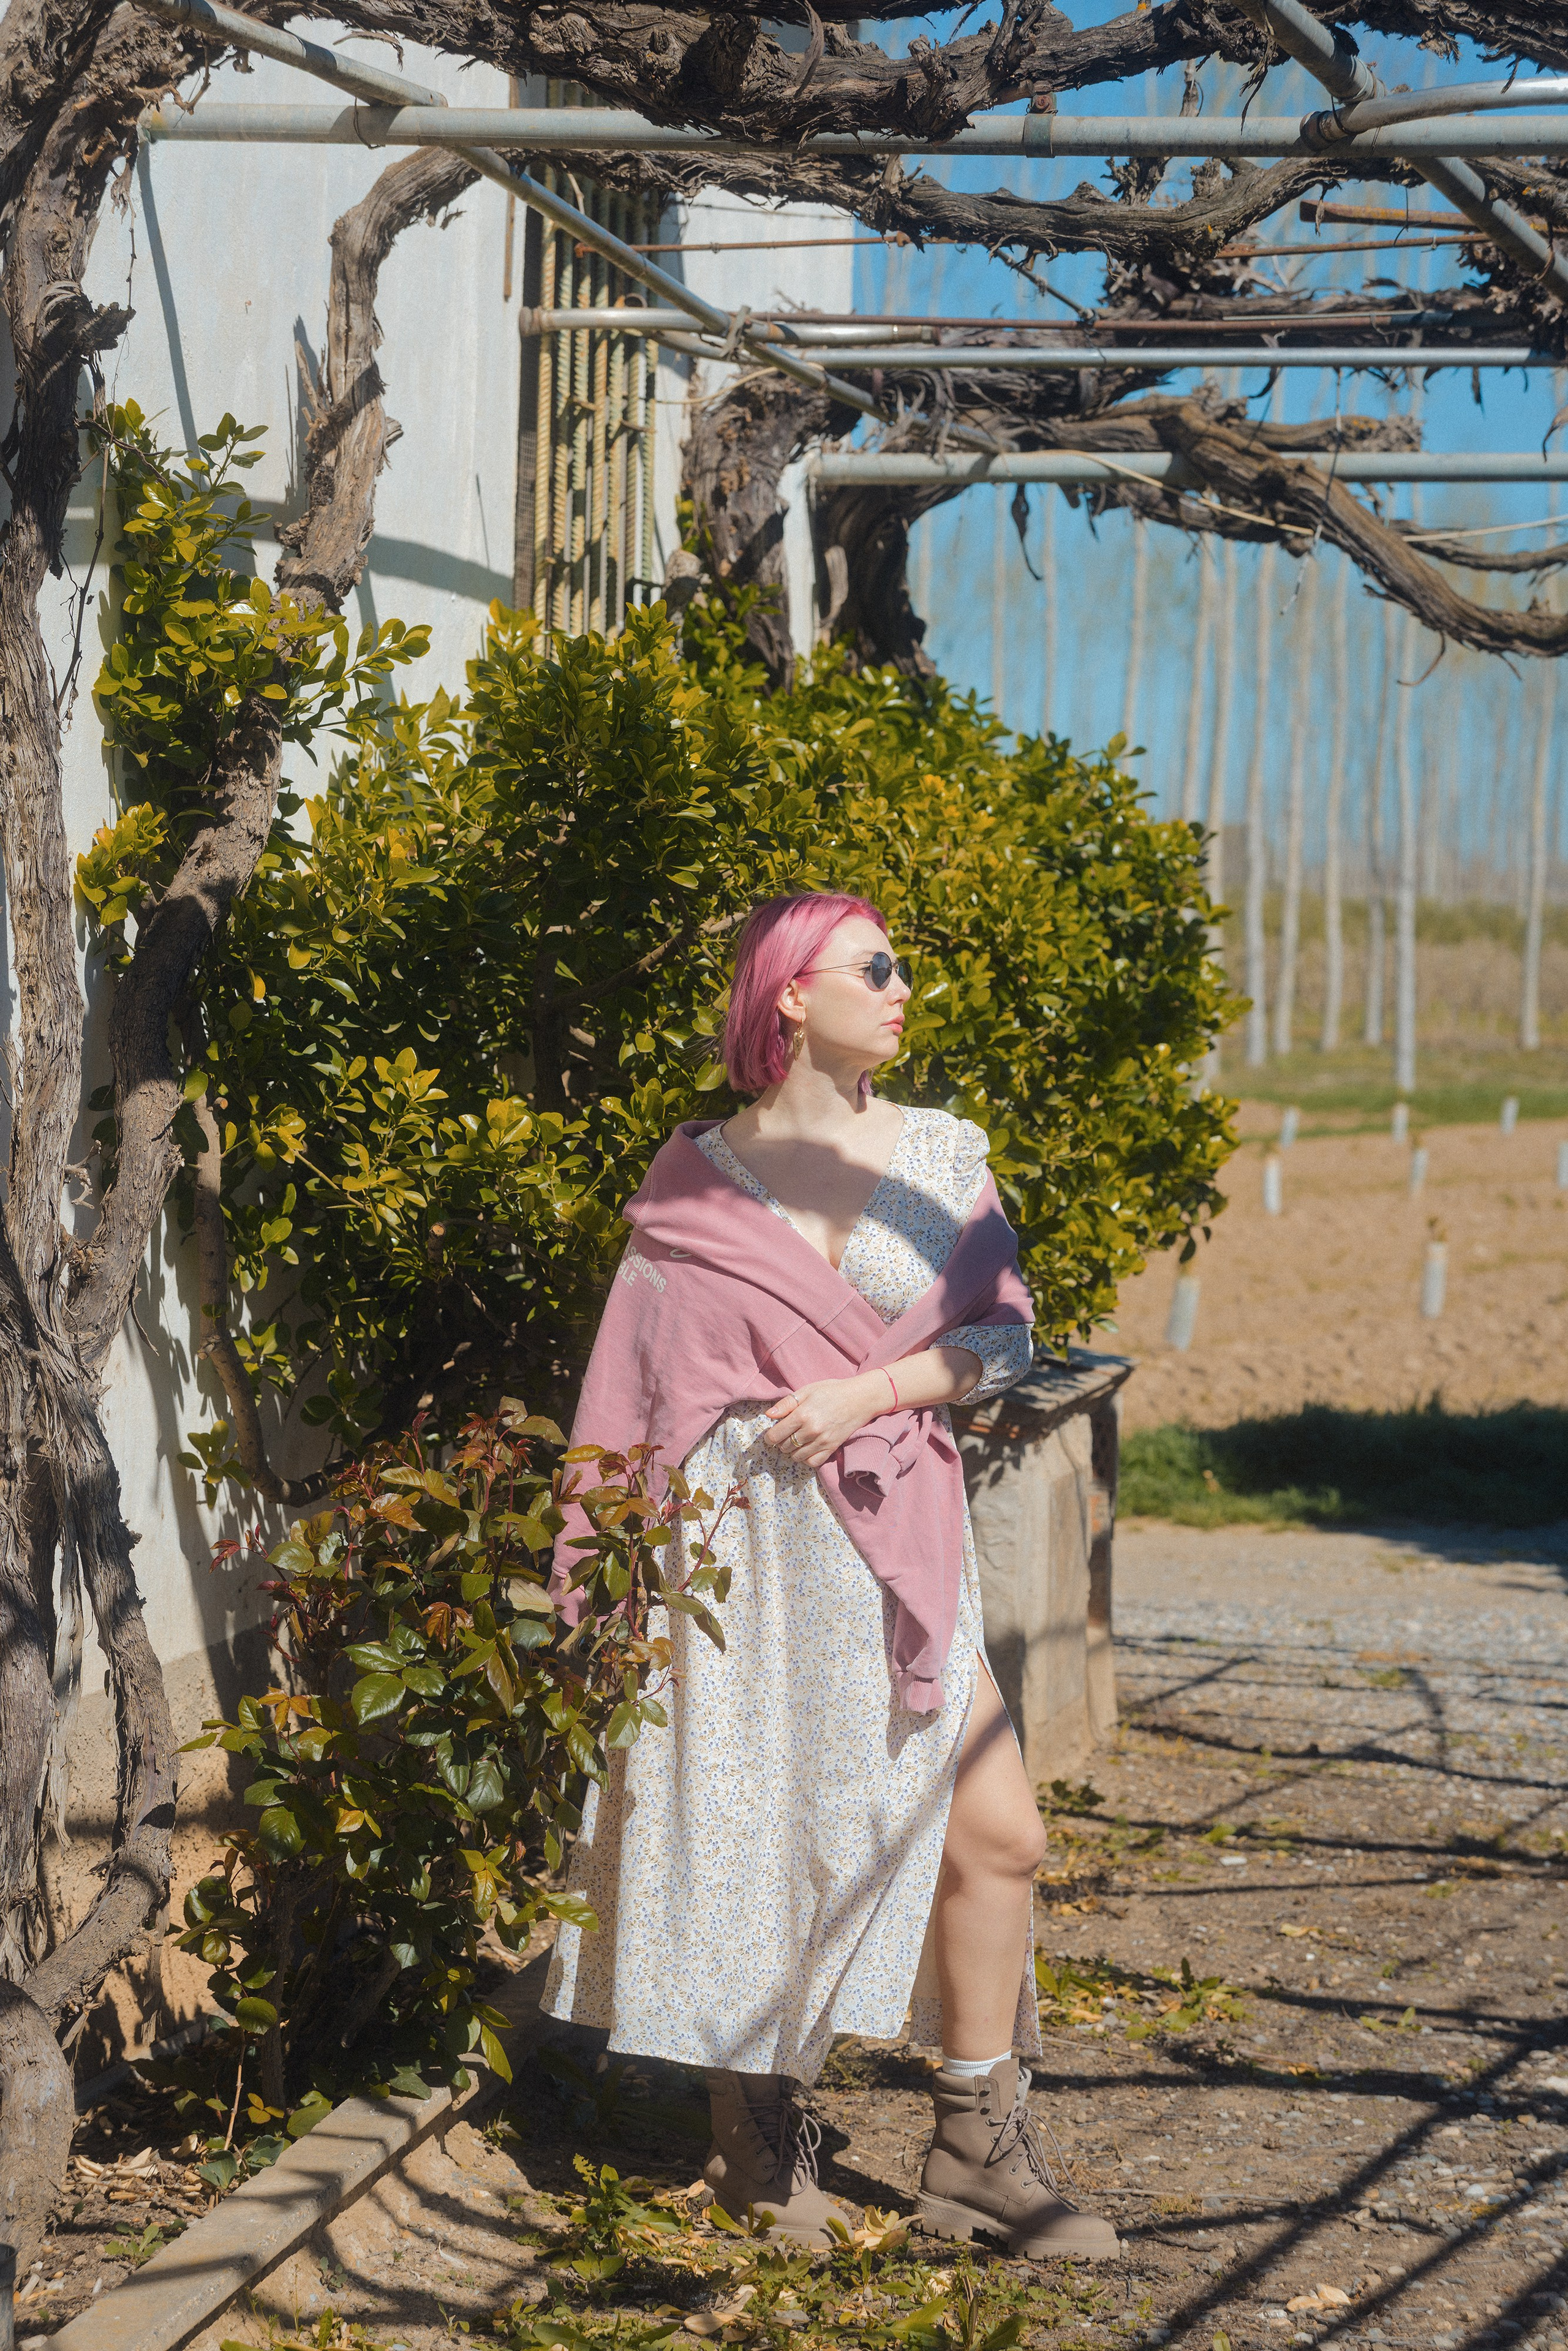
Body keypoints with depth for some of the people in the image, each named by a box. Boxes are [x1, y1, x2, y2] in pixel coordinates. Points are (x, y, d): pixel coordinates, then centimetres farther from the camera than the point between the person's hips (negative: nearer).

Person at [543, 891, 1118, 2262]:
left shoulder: (942, 1157, 8)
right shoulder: (697, 1176, 2)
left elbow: (1004, 1336, 2)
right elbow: (637, 1390, 5)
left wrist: (872, 1388, -13)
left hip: (893, 1542, 3)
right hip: (741, 1536, -2)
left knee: (997, 1835, -3)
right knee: (748, 1829, 3)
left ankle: (978, 2146, 10)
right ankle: (759, 2129, 22)